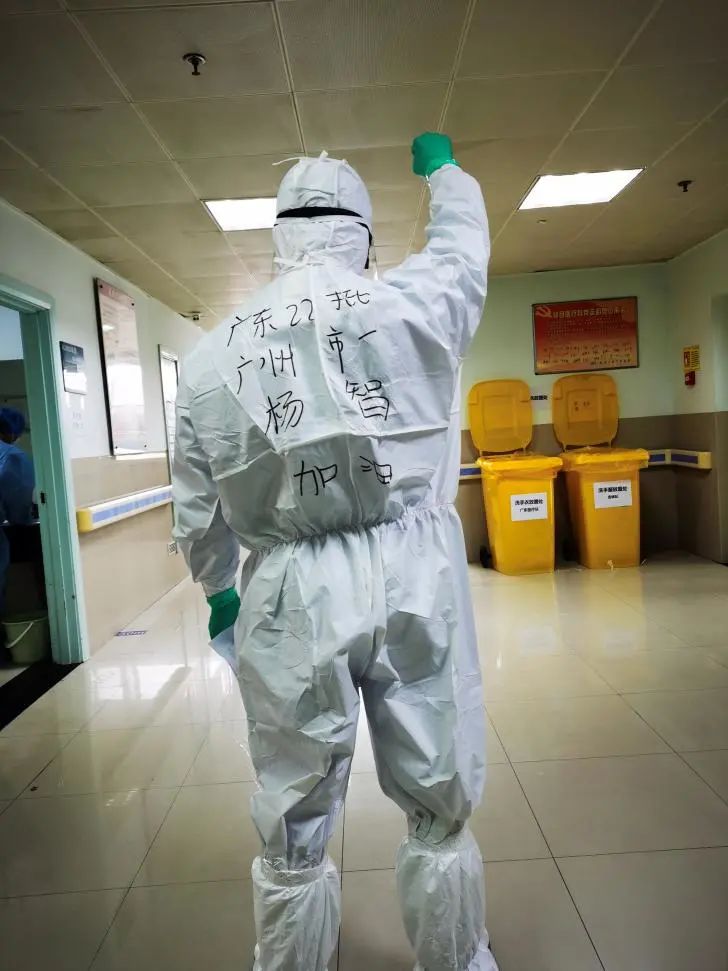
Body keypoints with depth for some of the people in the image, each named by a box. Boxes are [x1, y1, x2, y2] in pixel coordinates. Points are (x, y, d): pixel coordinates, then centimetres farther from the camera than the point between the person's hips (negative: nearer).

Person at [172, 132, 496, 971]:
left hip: (291, 595, 1)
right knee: (440, 811, 18)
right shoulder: (410, 303, -2)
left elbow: (198, 510, 10)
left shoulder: (213, 352, 3)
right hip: (413, 576, 0)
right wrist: (441, 165, 43)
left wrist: (219, 593, 28)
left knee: (294, 834, 17)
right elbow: (463, 237, 22)